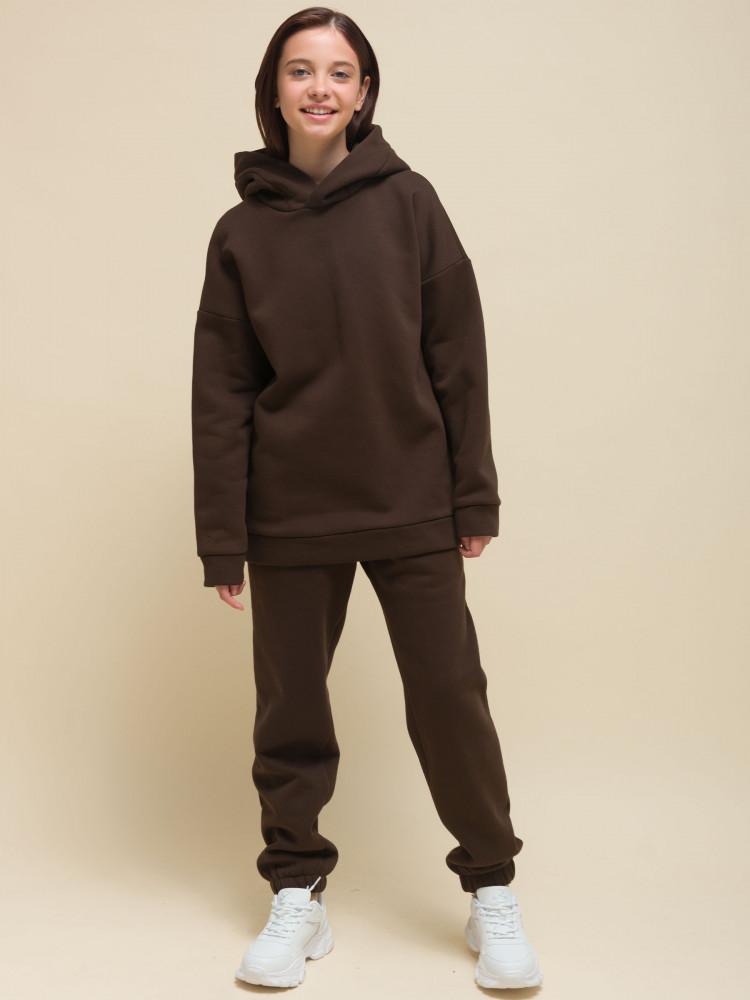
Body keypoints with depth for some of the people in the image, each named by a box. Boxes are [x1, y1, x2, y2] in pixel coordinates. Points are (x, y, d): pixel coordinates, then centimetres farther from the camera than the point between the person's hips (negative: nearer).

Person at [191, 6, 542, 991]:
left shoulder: (408, 202, 1)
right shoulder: (243, 230, 3)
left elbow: (457, 356, 1)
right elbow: (222, 392, 2)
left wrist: (474, 498, -1)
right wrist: (222, 538, -1)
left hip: (412, 505, -1)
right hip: (292, 512, 1)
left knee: (451, 696, 3)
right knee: (290, 707, 9)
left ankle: (492, 891, 22)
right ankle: (296, 895, 27)